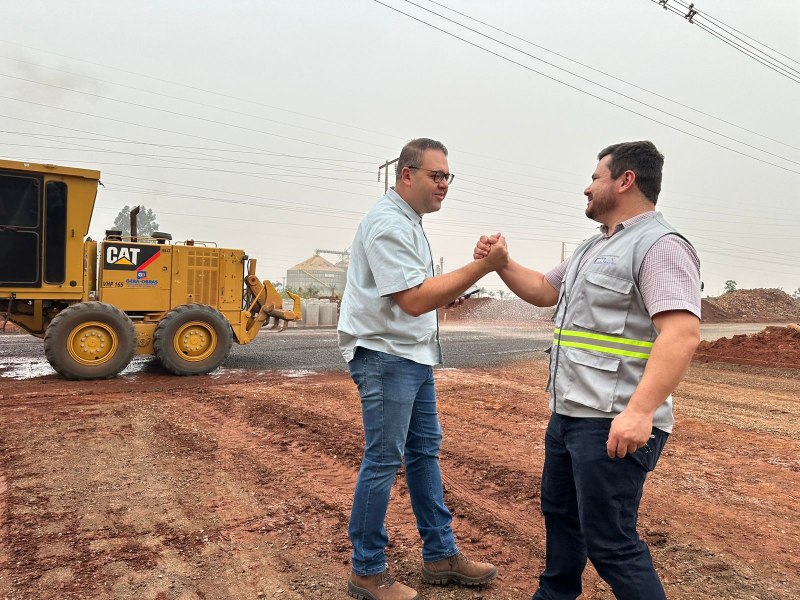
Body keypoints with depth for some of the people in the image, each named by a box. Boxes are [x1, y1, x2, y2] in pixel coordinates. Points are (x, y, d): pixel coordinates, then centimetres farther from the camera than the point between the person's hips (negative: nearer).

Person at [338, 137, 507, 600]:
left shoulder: (409, 221, 15)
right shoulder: (389, 224, -17)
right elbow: (414, 300, -25)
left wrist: (446, 293, 6)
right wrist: (483, 267, -25)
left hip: (413, 355, 10)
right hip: (386, 356, -10)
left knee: (425, 450, 14)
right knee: (384, 460, -2)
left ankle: (441, 555, 27)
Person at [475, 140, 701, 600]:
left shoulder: (661, 246, -14)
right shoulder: (595, 247, 17)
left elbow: (682, 334, -26)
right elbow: (544, 291, 26)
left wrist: (640, 410, -33)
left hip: (614, 424, -10)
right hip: (569, 413, 10)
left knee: (609, 541, -4)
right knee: (559, 511, 23)